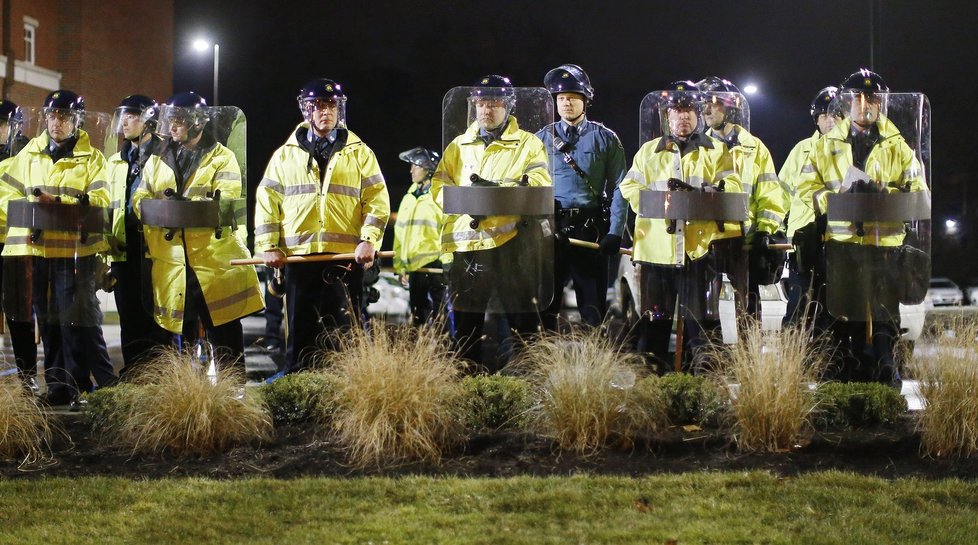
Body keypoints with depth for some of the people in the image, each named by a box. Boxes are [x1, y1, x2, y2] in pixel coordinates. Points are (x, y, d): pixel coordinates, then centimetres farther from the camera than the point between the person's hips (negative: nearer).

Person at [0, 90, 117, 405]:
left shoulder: (91, 158, 2)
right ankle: (59, 383, 16)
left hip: (75, 248, -5)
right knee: (48, 318, 8)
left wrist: (58, 201, -20)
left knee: (77, 317, -8)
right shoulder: (30, 154, 15)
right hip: (37, 248, 5)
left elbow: (100, 199, -10)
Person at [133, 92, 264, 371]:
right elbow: (139, 199, 10)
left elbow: (224, 202, -11)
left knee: (225, 337, -3)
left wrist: (181, 207, -25)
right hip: (172, 264, 4)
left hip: (215, 262, -4)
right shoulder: (157, 161, 18)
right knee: (183, 333, 10)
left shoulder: (222, 158, 3)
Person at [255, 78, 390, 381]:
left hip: (346, 256, -1)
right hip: (298, 255, 1)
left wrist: (369, 240, -11)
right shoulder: (286, 154, 12)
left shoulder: (359, 153, 9)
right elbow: (266, 200, 10)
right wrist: (268, 246, 0)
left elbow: (377, 199, 3)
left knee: (343, 328, 1)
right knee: (300, 324, 5)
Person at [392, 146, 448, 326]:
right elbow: (399, 235, 19)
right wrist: (400, 267, 13)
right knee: (419, 319, 10)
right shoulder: (408, 199, 16)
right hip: (414, 269, 7)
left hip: (436, 268, -7)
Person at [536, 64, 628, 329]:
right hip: (551, 226, 1)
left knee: (593, 302, 0)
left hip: (591, 228, -1)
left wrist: (615, 233, -9)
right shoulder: (542, 139, 9)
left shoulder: (605, 139, 5)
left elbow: (618, 188, 1)